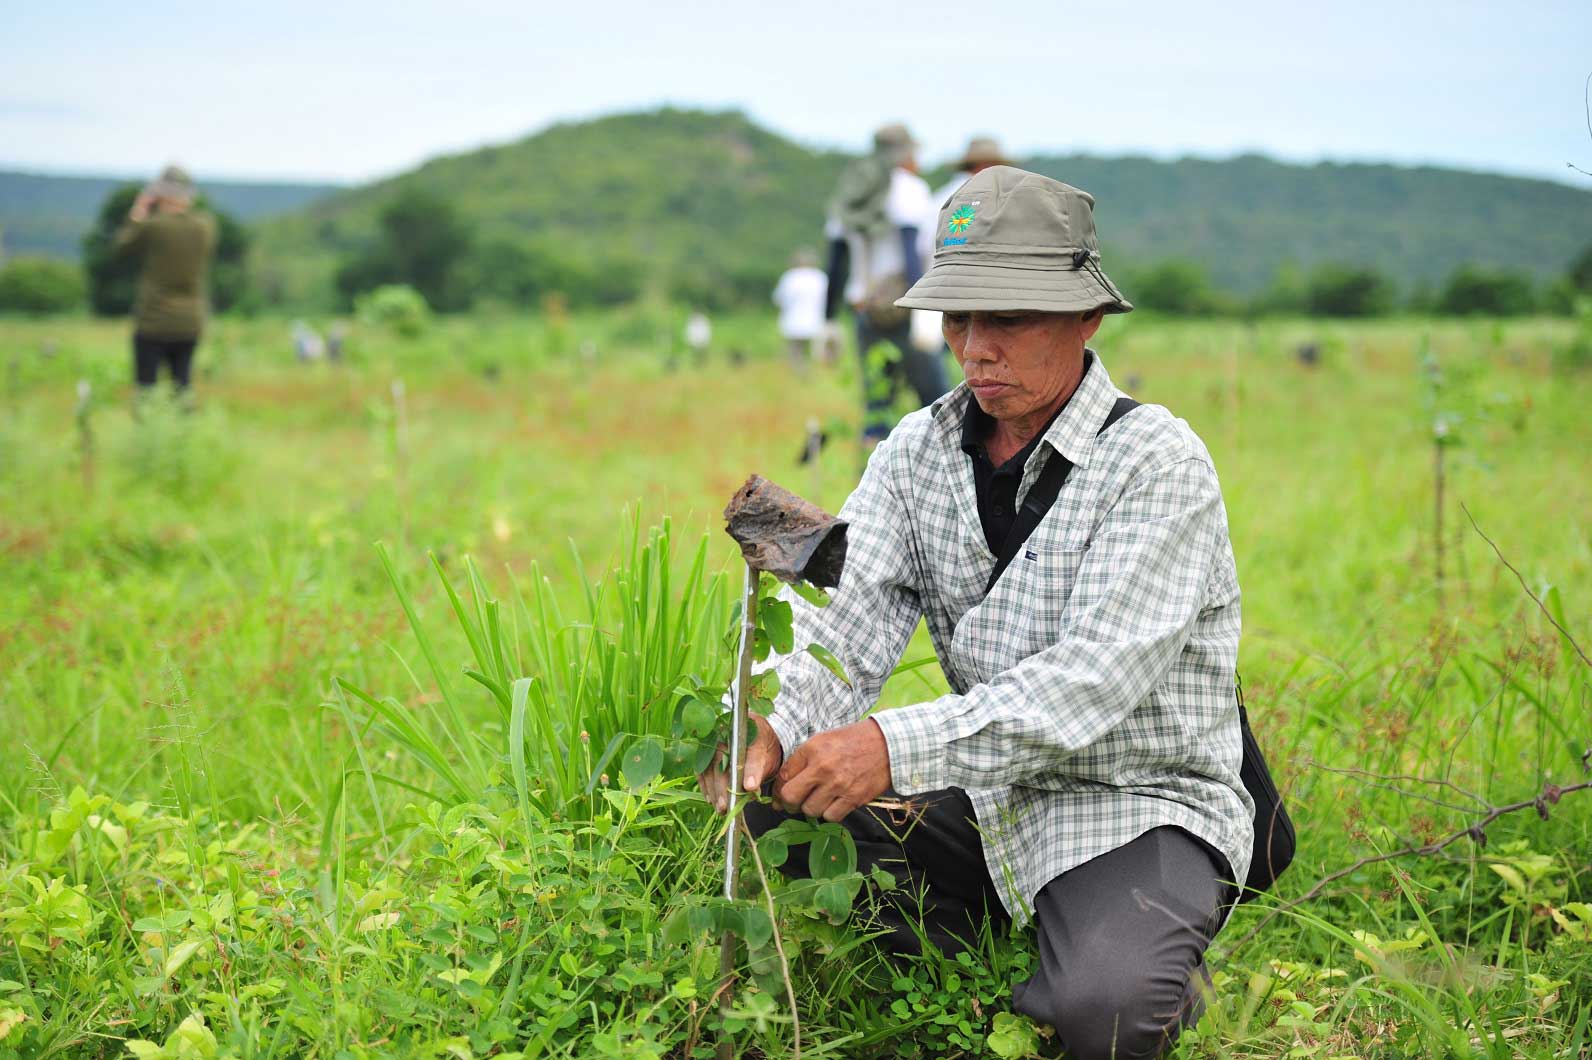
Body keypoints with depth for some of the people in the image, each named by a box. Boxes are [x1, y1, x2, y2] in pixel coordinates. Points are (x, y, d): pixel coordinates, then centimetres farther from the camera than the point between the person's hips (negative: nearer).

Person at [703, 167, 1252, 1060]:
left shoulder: (1157, 461, -15)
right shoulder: (921, 450, 3)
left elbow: (1095, 678, -26)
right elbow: (848, 617, -9)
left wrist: (897, 746, -37)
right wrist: (773, 725, -32)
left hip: (1141, 805, -5)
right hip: (991, 798, 6)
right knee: (763, 815, -12)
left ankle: (1157, 974, 5)